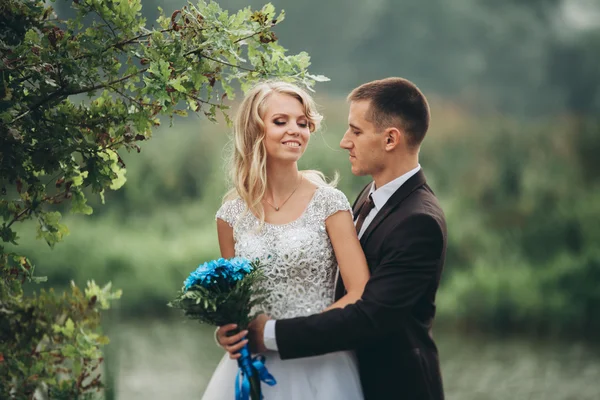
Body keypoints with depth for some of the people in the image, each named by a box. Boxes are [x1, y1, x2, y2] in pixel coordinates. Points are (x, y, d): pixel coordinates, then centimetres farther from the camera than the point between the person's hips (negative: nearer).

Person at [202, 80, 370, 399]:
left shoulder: (329, 204, -7)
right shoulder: (232, 215, 1)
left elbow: (360, 294, -10)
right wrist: (229, 332, -8)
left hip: (319, 366, -2)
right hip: (254, 366, 3)